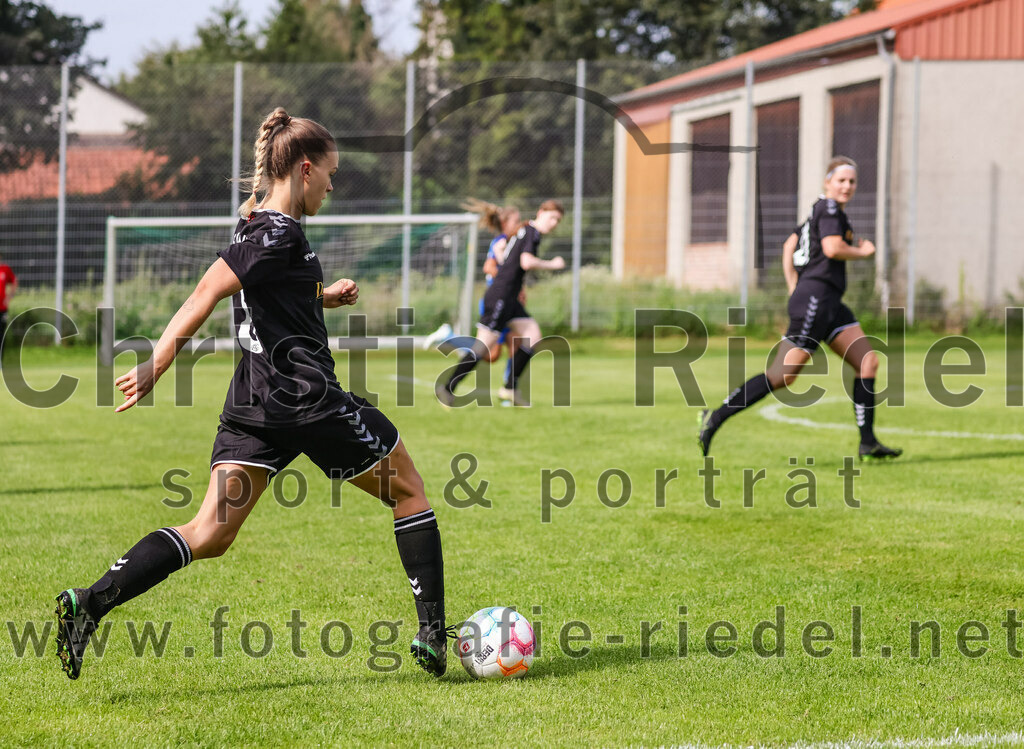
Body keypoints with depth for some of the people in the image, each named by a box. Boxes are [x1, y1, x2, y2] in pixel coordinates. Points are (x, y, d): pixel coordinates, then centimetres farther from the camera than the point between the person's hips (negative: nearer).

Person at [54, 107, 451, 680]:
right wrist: (157, 365, -25)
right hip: (309, 399, -9)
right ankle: (433, 635, 11)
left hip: (255, 407, 9)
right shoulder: (281, 233, -13)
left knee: (210, 534, 1)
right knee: (409, 493, 11)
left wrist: (324, 297, 20)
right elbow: (207, 294, -21)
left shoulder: (259, 226, 16)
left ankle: (90, 603, -16)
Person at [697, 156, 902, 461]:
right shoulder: (829, 208, -7)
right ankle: (715, 419, -9)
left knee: (868, 361, 3)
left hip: (829, 304, 10)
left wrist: (794, 289, 21)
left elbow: (789, 245, 25)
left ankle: (868, 442, 2)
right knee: (782, 375, -12)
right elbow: (833, 248, -21)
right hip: (815, 297, -10)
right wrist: (862, 252, -4)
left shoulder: (820, 211, 21)